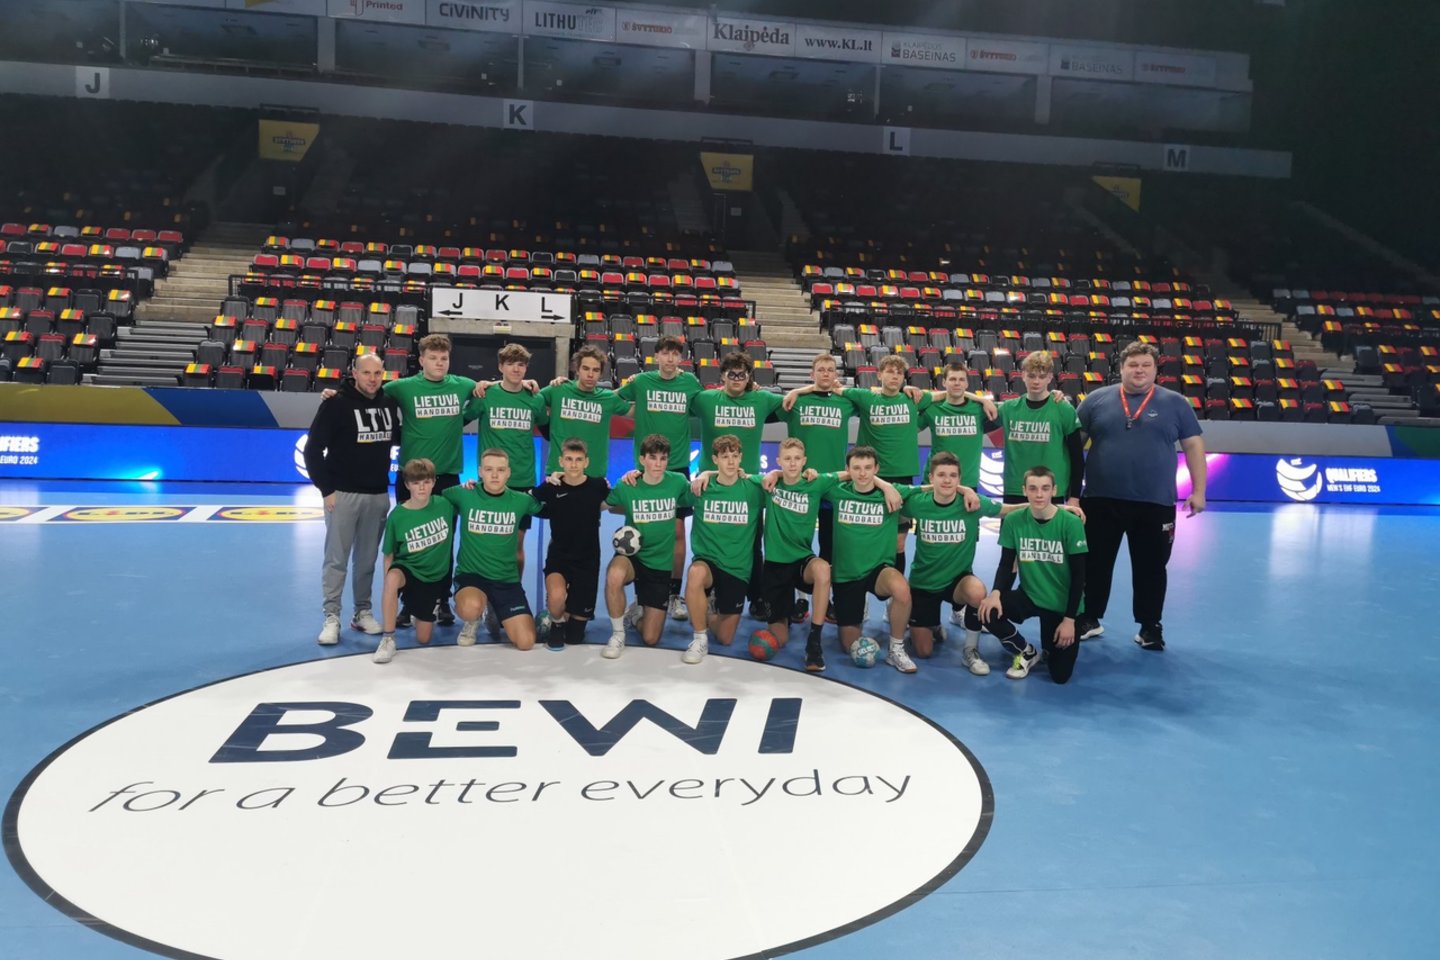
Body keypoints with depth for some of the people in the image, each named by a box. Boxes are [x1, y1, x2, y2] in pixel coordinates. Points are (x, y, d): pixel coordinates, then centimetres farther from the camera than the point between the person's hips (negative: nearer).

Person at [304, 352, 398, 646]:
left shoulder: (389, 404, 6)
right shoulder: (336, 404, -8)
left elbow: (399, 436, 21)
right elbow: (313, 449, -9)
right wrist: (326, 489, -11)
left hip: (378, 495, 5)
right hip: (343, 494, -4)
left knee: (367, 558, 11)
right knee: (336, 558, -1)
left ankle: (363, 612, 22)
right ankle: (331, 618, 5)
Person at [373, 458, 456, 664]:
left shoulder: (444, 505, -10)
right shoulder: (397, 516, -13)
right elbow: (389, 556, -4)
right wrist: (390, 590, -9)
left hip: (435, 578, 2)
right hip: (408, 569, -2)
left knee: (423, 638, 4)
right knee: (393, 577, -41)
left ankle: (420, 613, 40)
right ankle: (388, 639, -27)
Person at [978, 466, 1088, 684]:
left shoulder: (1071, 523, -16)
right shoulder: (1013, 520, -10)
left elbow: (1078, 574, -12)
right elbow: (1007, 564, -3)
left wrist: (1069, 619, -13)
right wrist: (996, 593, -24)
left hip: (1062, 603, -2)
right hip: (1028, 595, 2)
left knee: (1060, 675, -8)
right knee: (987, 612, -28)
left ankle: (1050, 648, 31)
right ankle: (1026, 653, 3)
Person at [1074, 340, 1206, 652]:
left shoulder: (1174, 403, 4)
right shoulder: (1097, 400, 2)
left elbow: (1194, 445, 6)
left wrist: (1198, 490, 2)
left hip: (1156, 504, 0)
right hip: (1101, 501, 0)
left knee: (1151, 568, 9)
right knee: (1095, 564, 10)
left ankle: (1150, 626, 24)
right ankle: (1089, 619, 25)